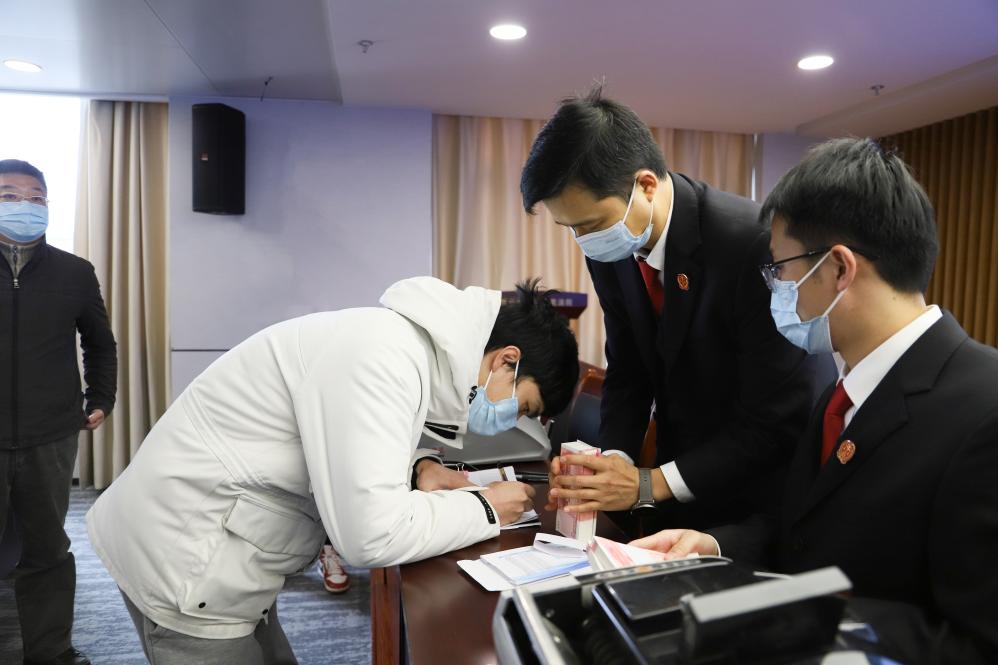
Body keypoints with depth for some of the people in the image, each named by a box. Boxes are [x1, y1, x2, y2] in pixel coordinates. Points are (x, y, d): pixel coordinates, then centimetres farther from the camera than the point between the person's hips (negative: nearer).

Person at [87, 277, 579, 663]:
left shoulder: (406, 342, 2)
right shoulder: (385, 356, -28)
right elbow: (372, 534, -31)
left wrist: (412, 472, -4)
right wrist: (484, 510, -16)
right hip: (184, 562, -9)